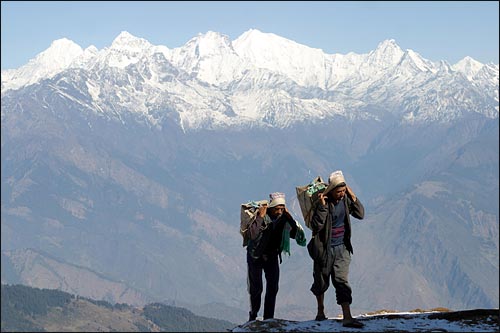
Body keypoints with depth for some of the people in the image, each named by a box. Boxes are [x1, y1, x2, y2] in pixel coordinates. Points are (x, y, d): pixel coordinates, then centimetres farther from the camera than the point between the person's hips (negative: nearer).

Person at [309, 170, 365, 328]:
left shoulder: (345, 199, -4)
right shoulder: (323, 202, -19)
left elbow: (360, 214, 4)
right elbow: (316, 226, -26)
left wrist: (353, 198, -9)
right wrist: (322, 206, -34)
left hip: (342, 248, 3)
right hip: (325, 248, -3)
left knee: (342, 281, -6)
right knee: (321, 281, 13)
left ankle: (347, 317, -15)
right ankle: (321, 310, 38)